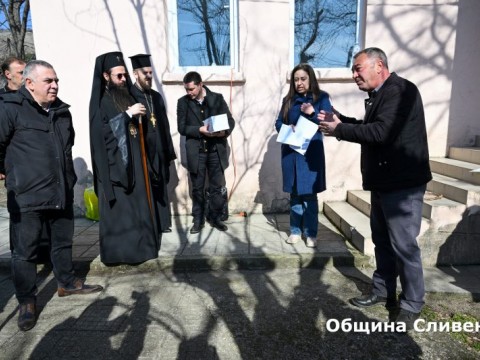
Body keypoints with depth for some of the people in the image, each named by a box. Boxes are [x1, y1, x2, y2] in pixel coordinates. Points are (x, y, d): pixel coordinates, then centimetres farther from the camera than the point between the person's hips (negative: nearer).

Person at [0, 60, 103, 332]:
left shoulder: (62, 111, 10)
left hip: (62, 192, 6)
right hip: (26, 196, -6)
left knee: (63, 242, 18)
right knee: (25, 251, 5)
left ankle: (67, 283, 37)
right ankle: (27, 302, 21)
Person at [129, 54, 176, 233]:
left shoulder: (157, 96, 13)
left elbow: (165, 125, 13)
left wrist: (169, 151, 10)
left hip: (159, 152, 6)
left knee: (160, 189, 13)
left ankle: (161, 222, 25)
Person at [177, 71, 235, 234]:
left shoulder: (217, 98, 3)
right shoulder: (183, 102, 3)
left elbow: (230, 121, 3)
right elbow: (182, 127, -2)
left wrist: (225, 131, -18)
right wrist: (200, 130, -18)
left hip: (216, 150, 0)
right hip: (196, 152, 0)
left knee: (216, 187, 8)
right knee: (197, 188, 9)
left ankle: (216, 217, 24)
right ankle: (198, 220, 23)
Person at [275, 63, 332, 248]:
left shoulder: (321, 97, 2)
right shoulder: (288, 100, 12)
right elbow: (278, 123, 10)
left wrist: (312, 113, -20)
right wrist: (288, 128, -11)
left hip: (311, 152, -3)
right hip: (290, 152, 3)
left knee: (309, 194, 0)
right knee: (295, 193, 9)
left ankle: (310, 233, 11)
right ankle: (295, 231, 20)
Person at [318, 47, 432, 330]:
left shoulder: (400, 90, -16)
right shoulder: (380, 94, 15)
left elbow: (381, 132, -27)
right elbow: (369, 128, 18)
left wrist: (339, 130, -18)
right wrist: (341, 120, 4)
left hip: (403, 182, -10)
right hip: (384, 181, 10)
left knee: (403, 244, 0)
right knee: (382, 241, 16)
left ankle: (412, 305, 17)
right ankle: (384, 292, 31)